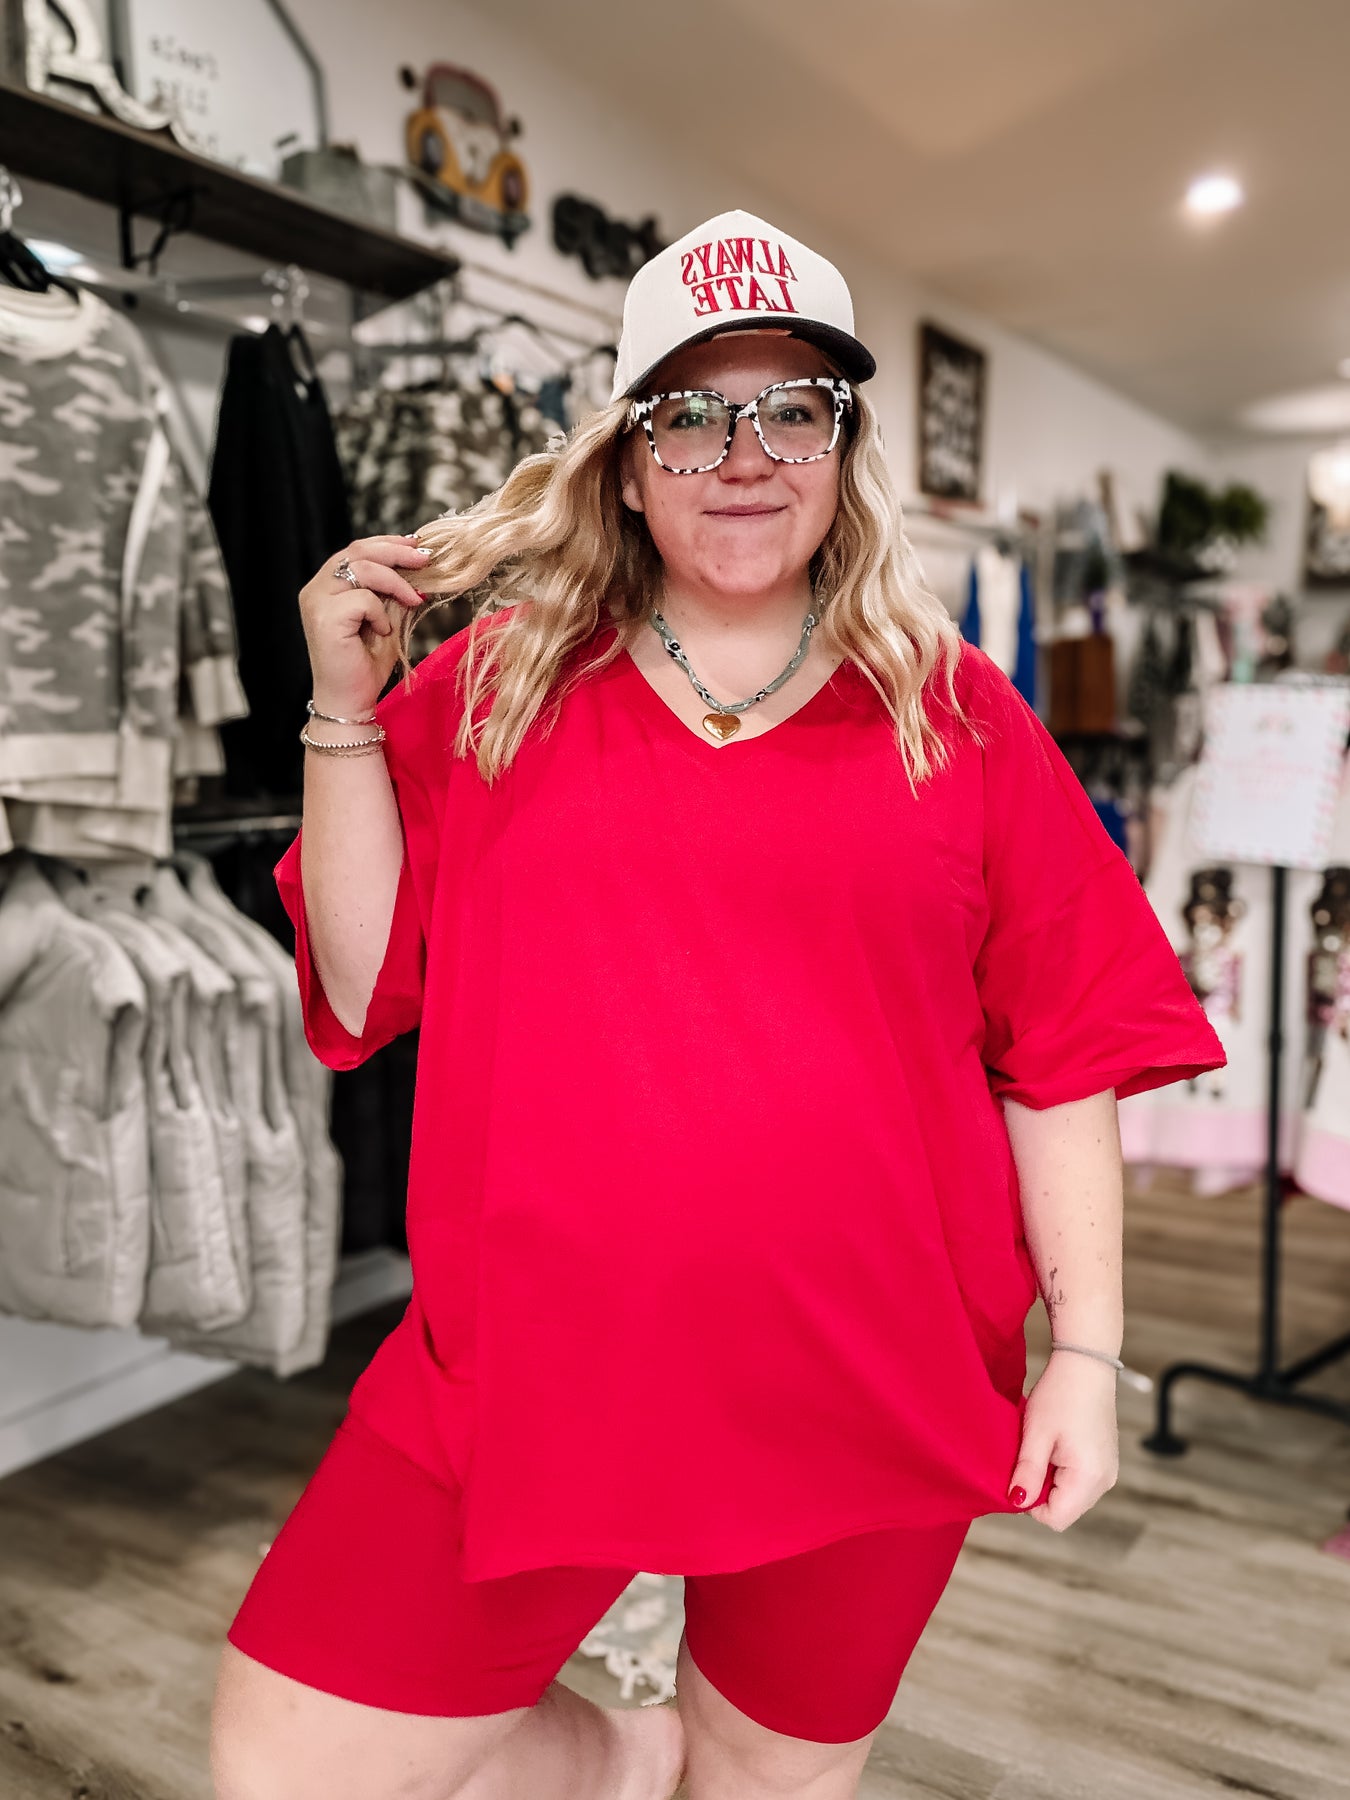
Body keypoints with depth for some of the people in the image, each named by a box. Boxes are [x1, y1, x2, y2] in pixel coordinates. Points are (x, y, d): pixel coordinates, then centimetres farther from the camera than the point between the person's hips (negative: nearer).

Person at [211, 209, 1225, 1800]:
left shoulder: (954, 713, 1)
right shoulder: (494, 684, 2)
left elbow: (1063, 1056, 1)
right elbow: (364, 991, 2)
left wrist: (1086, 1353, -2)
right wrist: (344, 708, -7)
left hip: (864, 1394, 0)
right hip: (530, 1363, 1)